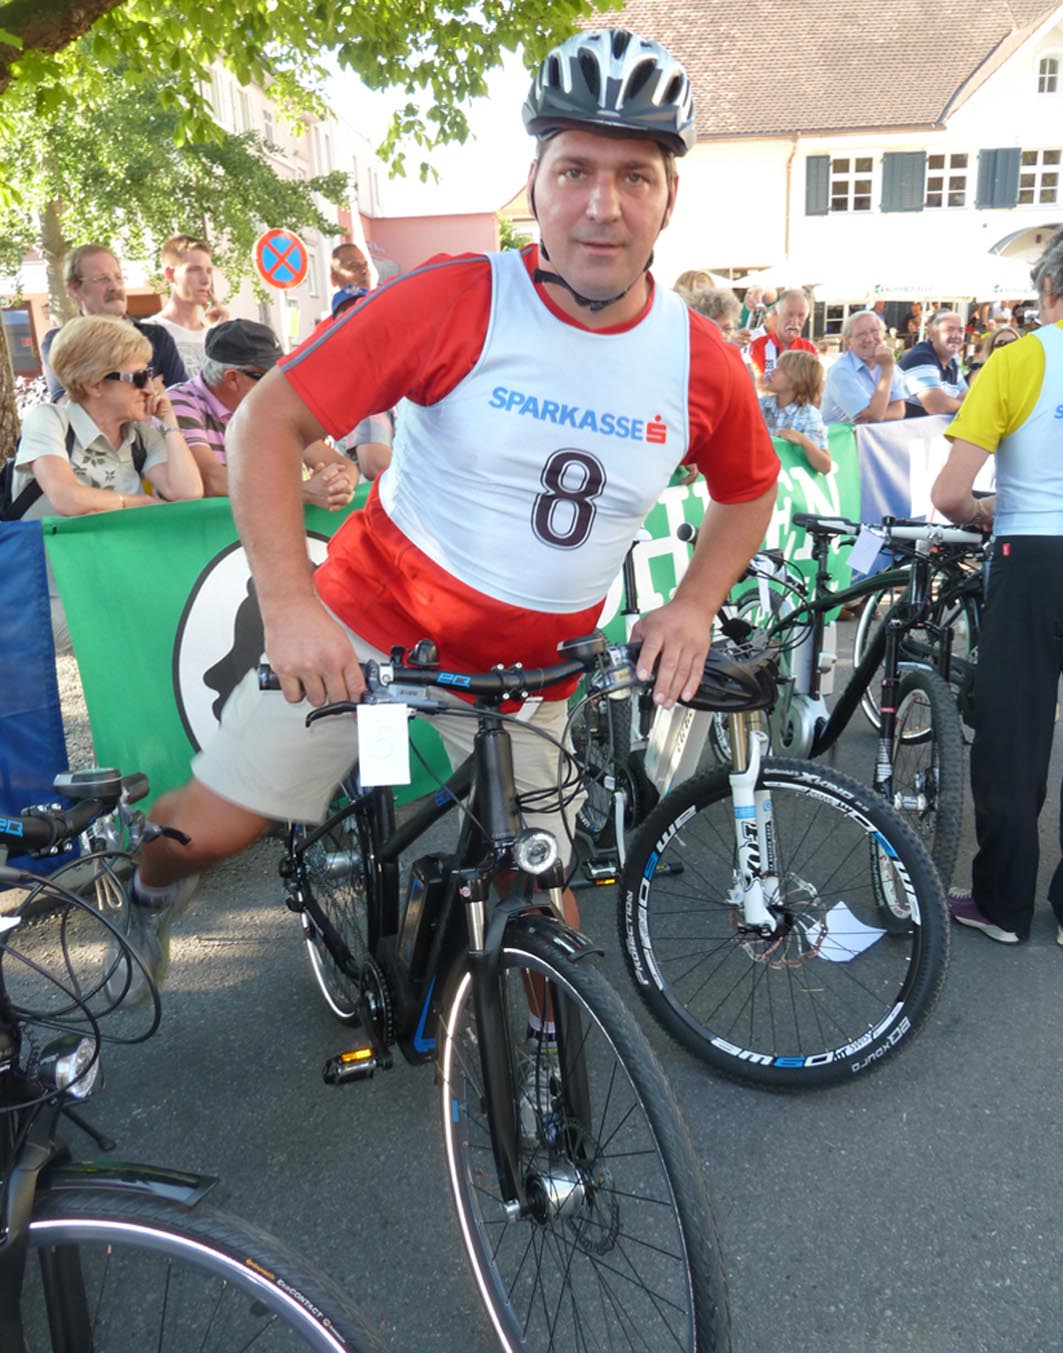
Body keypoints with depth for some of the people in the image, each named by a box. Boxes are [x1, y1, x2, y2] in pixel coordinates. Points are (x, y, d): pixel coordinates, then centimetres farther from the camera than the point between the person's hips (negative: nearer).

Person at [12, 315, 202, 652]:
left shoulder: (141, 434, 8)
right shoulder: (47, 419, -8)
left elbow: (188, 492, -9)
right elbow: (67, 500, -26)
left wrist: (168, 421, -2)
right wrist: (140, 503, -11)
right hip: (52, 601, -5)